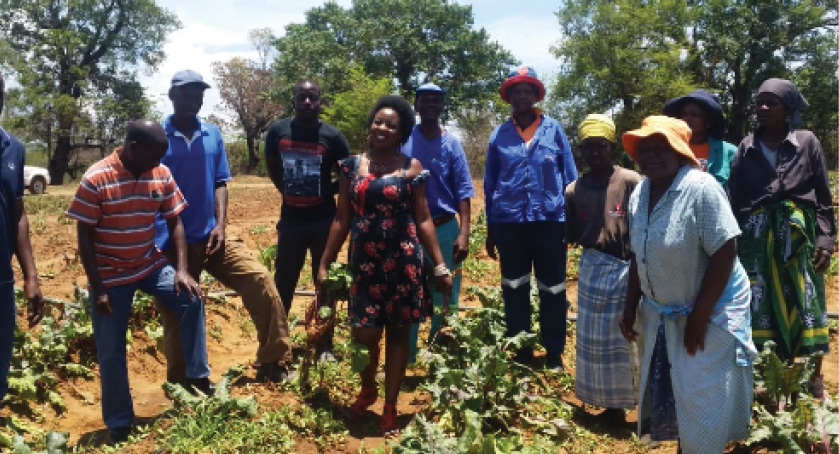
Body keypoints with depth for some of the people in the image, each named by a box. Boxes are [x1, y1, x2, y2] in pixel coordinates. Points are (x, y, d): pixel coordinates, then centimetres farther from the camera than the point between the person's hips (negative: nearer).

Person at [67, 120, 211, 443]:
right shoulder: (95, 179, -18)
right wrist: (97, 289, -16)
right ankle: (119, 423, 19)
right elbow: (85, 237, -14)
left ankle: (197, 377, 0)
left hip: (150, 264, 4)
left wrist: (182, 269, -11)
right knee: (111, 351, 3)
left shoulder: (162, 174, -6)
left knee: (191, 301, -17)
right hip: (110, 274, -3)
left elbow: (175, 222, 0)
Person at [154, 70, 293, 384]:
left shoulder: (213, 135, 6)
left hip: (210, 236, 3)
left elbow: (220, 183, 8)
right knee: (178, 319, 7)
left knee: (260, 281, -14)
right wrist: (152, 240, -7)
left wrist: (220, 225, -6)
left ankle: (274, 362, -4)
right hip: (171, 244, -3)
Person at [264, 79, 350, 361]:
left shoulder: (332, 136, -8)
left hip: (324, 220, -1)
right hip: (290, 219, 2)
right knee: (283, 282, 7)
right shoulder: (277, 131, -2)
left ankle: (325, 345, 17)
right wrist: (286, 190, 9)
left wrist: (328, 191, -2)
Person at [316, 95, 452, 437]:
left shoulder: (411, 168, 1)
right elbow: (342, 220, 7)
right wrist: (325, 263, 5)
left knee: (398, 332, 6)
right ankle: (367, 389, 29)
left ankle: (390, 408, 21)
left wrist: (440, 266, -2)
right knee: (364, 333, -3)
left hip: (403, 261, -1)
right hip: (364, 261, 1)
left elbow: (423, 220, 2)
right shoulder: (351, 166, 5)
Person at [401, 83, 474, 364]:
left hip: (445, 230, 0)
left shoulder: (452, 143, 0)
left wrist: (464, 233, -14)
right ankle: (405, 360, 24)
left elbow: (463, 192, -4)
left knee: (445, 302, 8)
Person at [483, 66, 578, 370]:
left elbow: (570, 177, 6)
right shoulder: (499, 135, 7)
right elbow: (490, 184, 10)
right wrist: (490, 229, 9)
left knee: (552, 291, 5)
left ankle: (554, 355, 17)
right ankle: (520, 355, 21)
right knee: (514, 290, 8)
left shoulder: (554, 130, 4)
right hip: (510, 223, 1)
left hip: (550, 221, -1)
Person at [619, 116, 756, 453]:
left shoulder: (701, 188, -23)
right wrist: (630, 309, 6)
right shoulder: (639, 194, 0)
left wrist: (698, 318, -21)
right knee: (668, 396, 18)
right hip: (661, 314, 7)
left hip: (710, 312, -7)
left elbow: (725, 254, -23)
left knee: (702, 401, 3)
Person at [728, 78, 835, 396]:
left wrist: (825, 238, -5)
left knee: (806, 305, 2)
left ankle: (814, 376, 15)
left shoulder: (807, 142, 2)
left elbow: (823, 197, 3)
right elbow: (734, 200, 5)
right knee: (762, 307, 4)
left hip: (799, 233, -1)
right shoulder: (747, 148, 6)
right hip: (757, 237, 1)